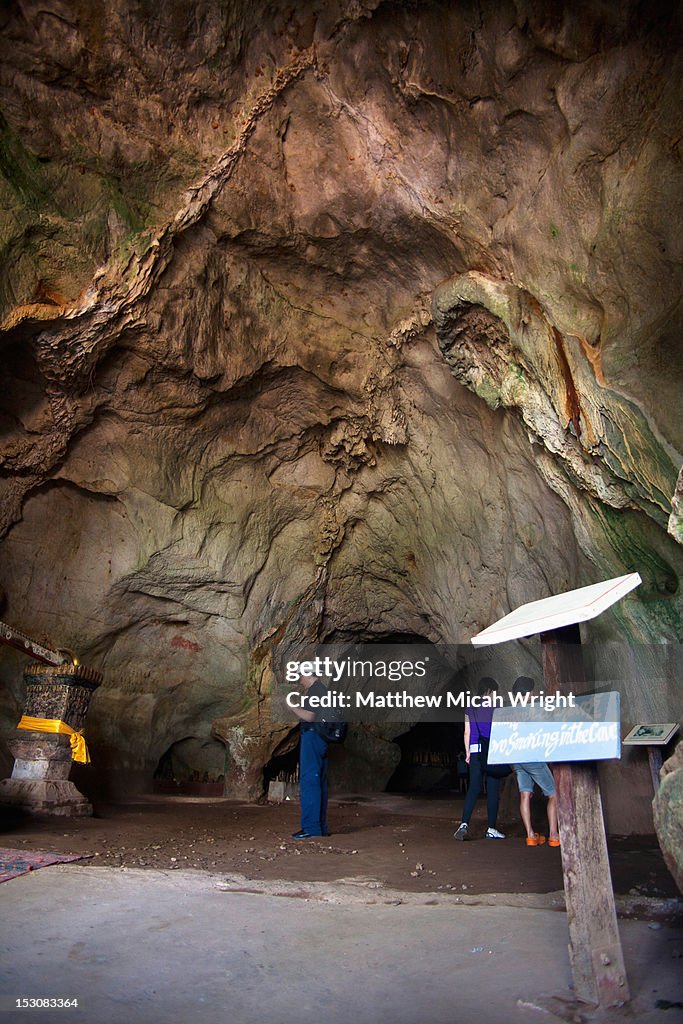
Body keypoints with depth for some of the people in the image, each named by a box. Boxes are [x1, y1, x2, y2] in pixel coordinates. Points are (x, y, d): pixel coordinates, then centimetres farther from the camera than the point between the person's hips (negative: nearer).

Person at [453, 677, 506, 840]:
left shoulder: (470, 709, 9)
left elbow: (467, 733, 9)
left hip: (475, 752, 4)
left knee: (472, 789, 4)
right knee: (493, 791, 5)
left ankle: (464, 824, -11)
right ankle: (491, 829, 9)